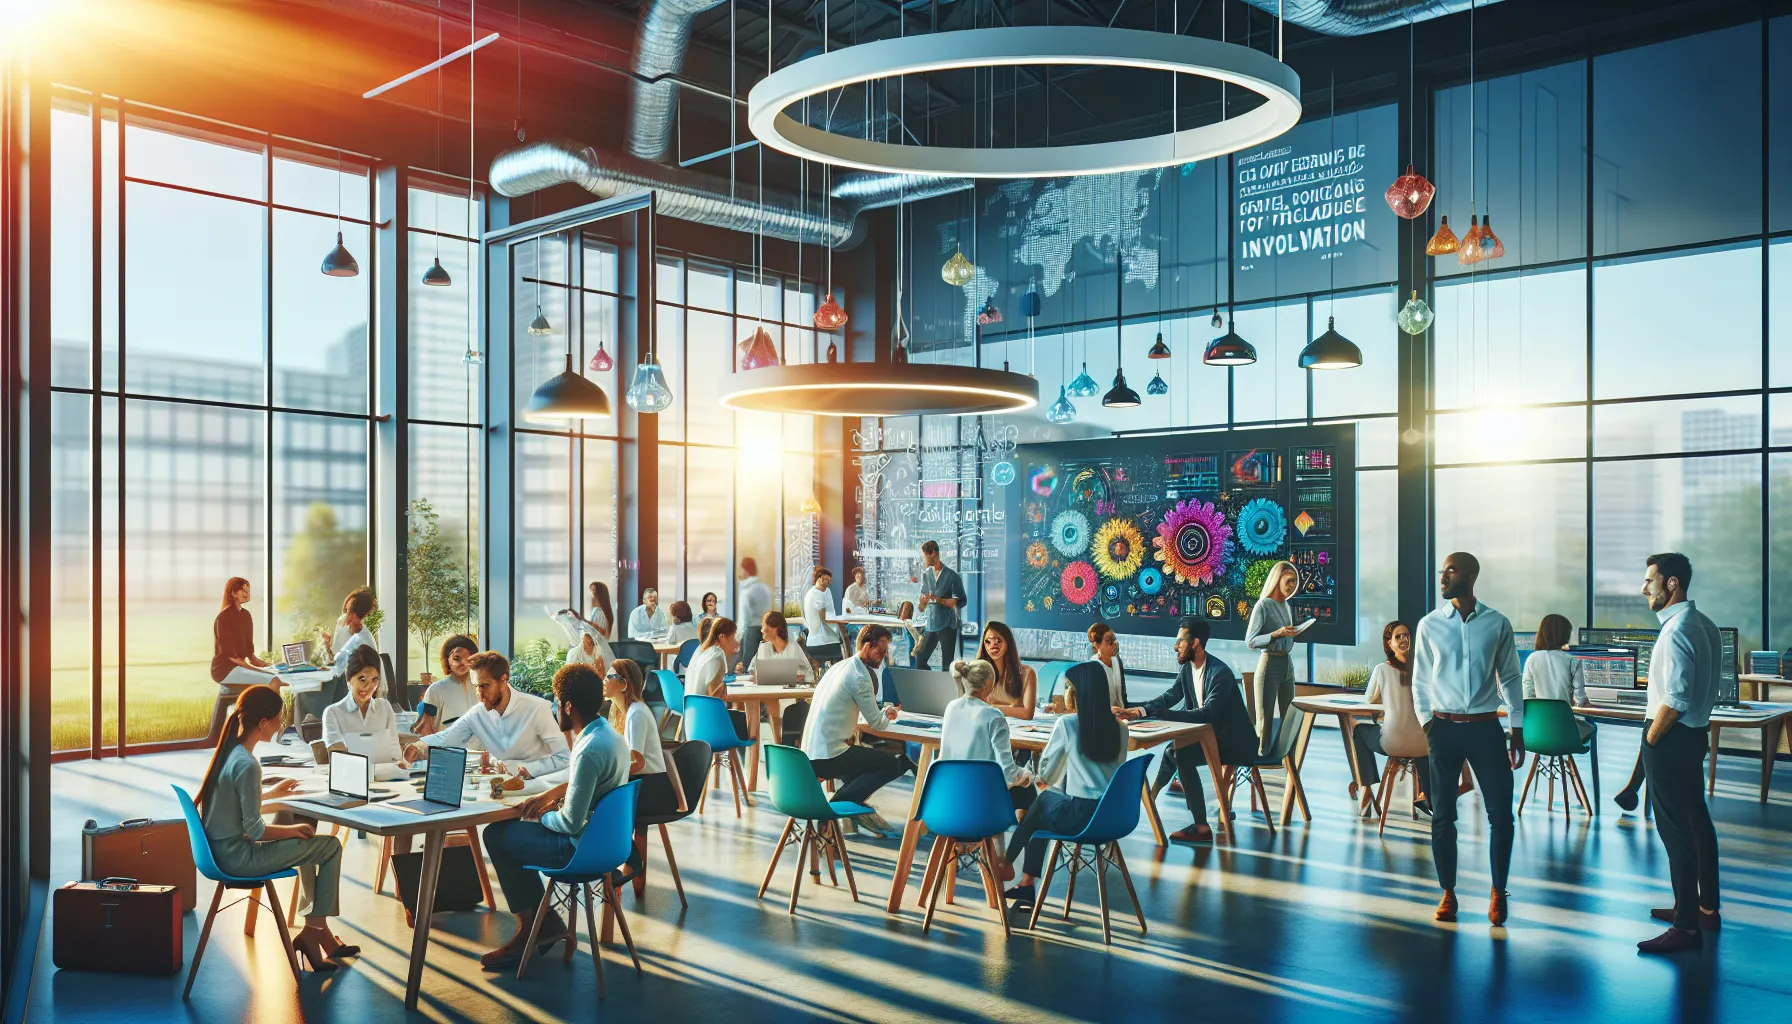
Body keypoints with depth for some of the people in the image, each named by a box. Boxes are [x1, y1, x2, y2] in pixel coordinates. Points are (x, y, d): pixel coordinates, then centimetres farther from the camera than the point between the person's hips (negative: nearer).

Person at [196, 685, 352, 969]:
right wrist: (293, 830, -7)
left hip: (221, 848, 10)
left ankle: (318, 931, 25)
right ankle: (312, 933, 10)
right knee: (330, 847, -2)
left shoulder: (228, 751, 3)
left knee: (308, 845, 25)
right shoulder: (247, 765, -25)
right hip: (238, 857, -10)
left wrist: (271, 794, 26)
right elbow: (255, 831, -22)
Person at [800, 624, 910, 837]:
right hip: (830, 756, -10)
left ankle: (859, 812, 17)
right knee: (893, 764, -8)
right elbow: (875, 721, -7)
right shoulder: (860, 676, -12)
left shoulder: (840, 666, 16)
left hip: (810, 754, 10)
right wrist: (886, 714, 15)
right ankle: (841, 802, -9)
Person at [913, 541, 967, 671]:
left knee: (947, 664, 2)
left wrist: (938, 600, -17)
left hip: (947, 625, -5)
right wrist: (922, 604, -12)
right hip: (930, 625, 5)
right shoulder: (925, 575, 8)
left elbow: (960, 601, -9)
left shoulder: (951, 575, -7)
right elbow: (923, 599, 11)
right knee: (919, 658, 5)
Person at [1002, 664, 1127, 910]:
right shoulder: (1119, 728, 5)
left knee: (1042, 801, 25)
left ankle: (1006, 865, 37)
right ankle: (1026, 884, 28)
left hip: (1079, 815, -5)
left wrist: (1046, 780, 29)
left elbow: (1045, 771, 5)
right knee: (1041, 810, 25)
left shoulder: (1067, 724, -7)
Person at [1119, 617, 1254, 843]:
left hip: (1233, 741, -9)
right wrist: (1140, 710, -16)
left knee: (1183, 757, -24)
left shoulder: (1220, 673, -25)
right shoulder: (1187, 668, 3)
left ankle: (1202, 828, -22)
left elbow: (1207, 714, -33)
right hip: (1212, 734, 9)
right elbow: (1169, 697, 2)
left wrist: (1161, 714, -35)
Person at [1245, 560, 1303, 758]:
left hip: (1288, 664, 8)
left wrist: (1295, 633, 2)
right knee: (1266, 717, -2)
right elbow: (1250, 641, -16)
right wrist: (1276, 634, -26)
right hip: (1269, 664, -7)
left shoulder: (1287, 606, 12)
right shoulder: (1263, 605, -11)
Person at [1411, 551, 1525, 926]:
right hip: (1444, 728, 1)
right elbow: (1420, 681, 6)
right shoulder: (1429, 625, 1)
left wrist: (1518, 731, 5)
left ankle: (1498, 892, 19)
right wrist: (1427, 725, -4)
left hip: (1486, 727, 0)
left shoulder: (1497, 624, 1)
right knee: (1442, 815, 5)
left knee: (1501, 814, 0)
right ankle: (1448, 892, 18)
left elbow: (1510, 679, 6)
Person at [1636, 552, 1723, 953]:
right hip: (1697, 734, 10)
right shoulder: (1705, 626, 10)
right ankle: (1706, 908, 30)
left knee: (1675, 830, -6)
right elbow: (1708, 690, 15)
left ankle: (1687, 927, -2)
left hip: (1671, 739, -10)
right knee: (1697, 822, 18)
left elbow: (1676, 699, -23)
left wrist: (1650, 739, -13)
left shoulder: (1676, 631, -21)